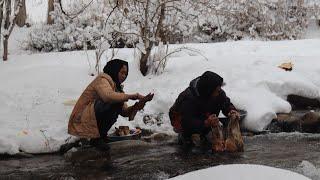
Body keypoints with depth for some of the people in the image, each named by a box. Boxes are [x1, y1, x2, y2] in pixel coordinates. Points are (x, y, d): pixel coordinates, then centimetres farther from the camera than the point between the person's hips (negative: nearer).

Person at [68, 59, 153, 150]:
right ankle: (97, 138, -14)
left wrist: (139, 104, -13)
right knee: (115, 102, -23)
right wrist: (130, 96, -28)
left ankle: (100, 135, 8)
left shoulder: (116, 86, 15)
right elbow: (108, 96, -34)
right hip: (82, 119, -9)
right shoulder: (102, 79, -10)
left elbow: (124, 112, 4)